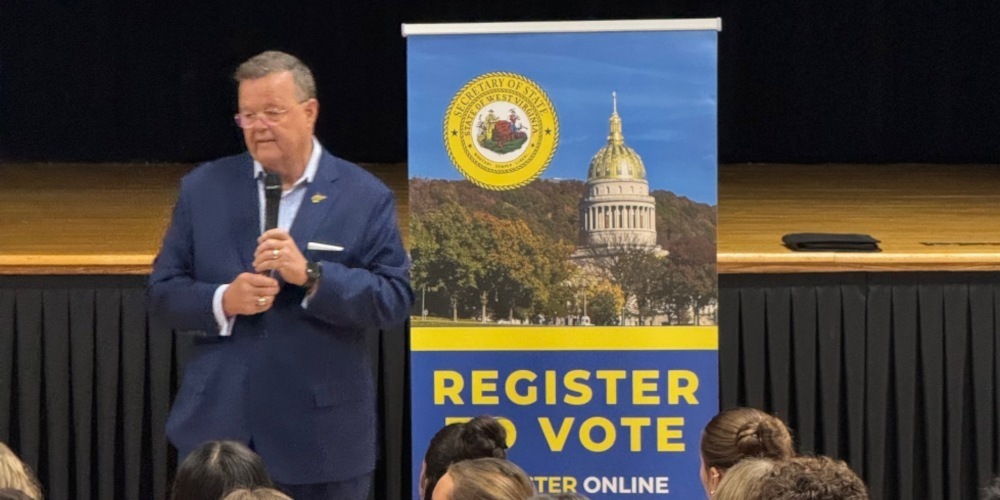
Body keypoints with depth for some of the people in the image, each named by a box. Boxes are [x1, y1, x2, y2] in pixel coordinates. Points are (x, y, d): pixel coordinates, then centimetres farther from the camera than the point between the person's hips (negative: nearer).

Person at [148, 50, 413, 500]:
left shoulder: (364, 197, 0)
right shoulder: (202, 189, 6)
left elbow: (395, 299, -7)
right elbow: (164, 292, 6)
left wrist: (311, 275, -20)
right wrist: (223, 301, -14)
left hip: (321, 439, -1)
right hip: (217, 430, 2)